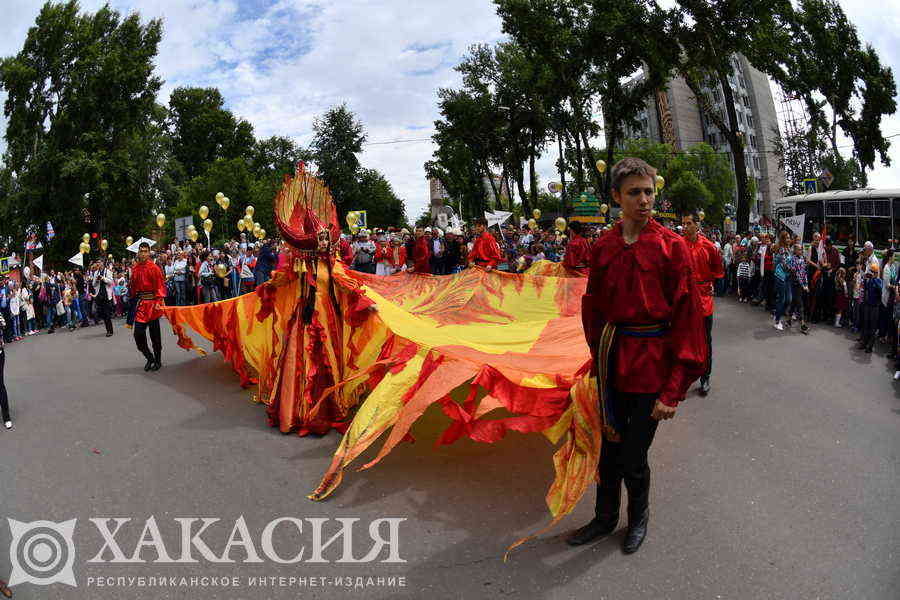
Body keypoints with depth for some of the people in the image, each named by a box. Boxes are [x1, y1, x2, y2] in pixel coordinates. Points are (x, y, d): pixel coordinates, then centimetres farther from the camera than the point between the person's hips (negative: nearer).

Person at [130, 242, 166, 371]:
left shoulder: (154, 267, -7)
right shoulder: (135, 268, 7)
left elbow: (160, 286, -10)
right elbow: (133, 286, 16)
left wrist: (158, 301, -17)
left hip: (152, 304, -4)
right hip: (140, 304, 4)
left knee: (154, 334, 4)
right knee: (138, 333, -2)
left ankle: (158, 360, 18)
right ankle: (149, 358, 16)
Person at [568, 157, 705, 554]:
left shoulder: (671, 247, -9)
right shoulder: (603, 247, 3)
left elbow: (687, 318, -11)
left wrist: (674, 389, -15)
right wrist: (599, 355, 6)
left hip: (651, 367, -4)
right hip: (612, 364, 4)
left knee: (634, 458, 5)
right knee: (610, 448, 17)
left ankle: (638, 518, 35)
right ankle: (605, 518, 39)